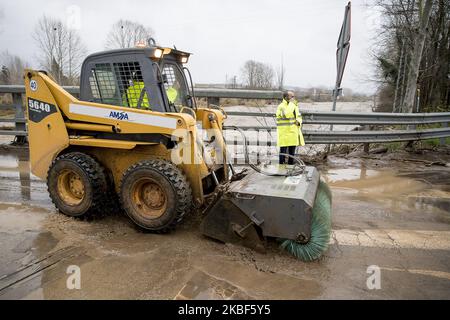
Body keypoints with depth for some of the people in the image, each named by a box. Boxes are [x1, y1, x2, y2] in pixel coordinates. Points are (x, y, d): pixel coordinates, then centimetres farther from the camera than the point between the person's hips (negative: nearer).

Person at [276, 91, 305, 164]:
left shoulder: (294, 106, 10)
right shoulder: (281, 107, -12)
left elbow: (298, 116, 17)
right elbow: (287, 115, -29)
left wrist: (298, 121, -6)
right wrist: (291, 103, -20)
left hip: (293, 132, 7)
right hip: (284, 133, -7)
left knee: (292, 152, 12)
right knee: (283, 152, -2)